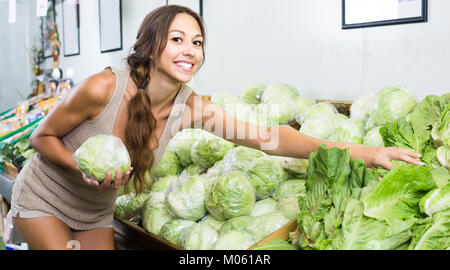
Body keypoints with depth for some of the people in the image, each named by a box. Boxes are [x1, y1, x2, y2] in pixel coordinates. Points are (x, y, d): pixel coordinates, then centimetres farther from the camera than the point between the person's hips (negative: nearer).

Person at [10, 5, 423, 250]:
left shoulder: (193, 109, -21)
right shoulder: (104, 88, -31)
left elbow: (265, 135, -29)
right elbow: (42, 137, -15)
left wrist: (363, 152, -34)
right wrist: (85, 168, -34)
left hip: (95, 213, 3)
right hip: (44, 198, -3)